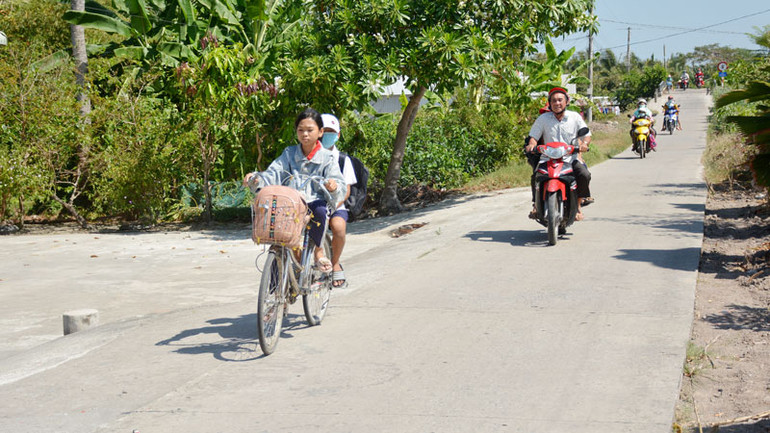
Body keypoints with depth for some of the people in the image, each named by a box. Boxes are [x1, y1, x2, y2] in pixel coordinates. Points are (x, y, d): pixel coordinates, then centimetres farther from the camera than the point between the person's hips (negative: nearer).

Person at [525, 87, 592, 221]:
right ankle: (536, 205, -7)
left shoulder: (575, 117, 7)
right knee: (536, 176, -28)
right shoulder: (543, 118, 6)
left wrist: (584, 143, -15)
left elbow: (587, 135, 8)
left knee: (584, 175, -26)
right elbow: (533, 136, 6)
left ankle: (578, 204, -6)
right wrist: (531, 144, -17)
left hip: (570, 158, 0)